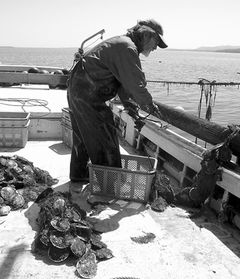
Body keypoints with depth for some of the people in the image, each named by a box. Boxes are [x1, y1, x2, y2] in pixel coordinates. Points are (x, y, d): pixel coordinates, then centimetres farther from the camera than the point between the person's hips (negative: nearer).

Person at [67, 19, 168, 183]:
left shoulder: (121, 43, 18)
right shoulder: (127, 48, -16)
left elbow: (123, 81, 18)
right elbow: (136, 83, -19)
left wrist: (129, 105, 12)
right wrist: (150, 107, -8)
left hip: (77, 89, 11)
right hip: (88, 94, -11)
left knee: (83, 136, 19)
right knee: (104, 139, -2)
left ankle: (78, 174, 33)